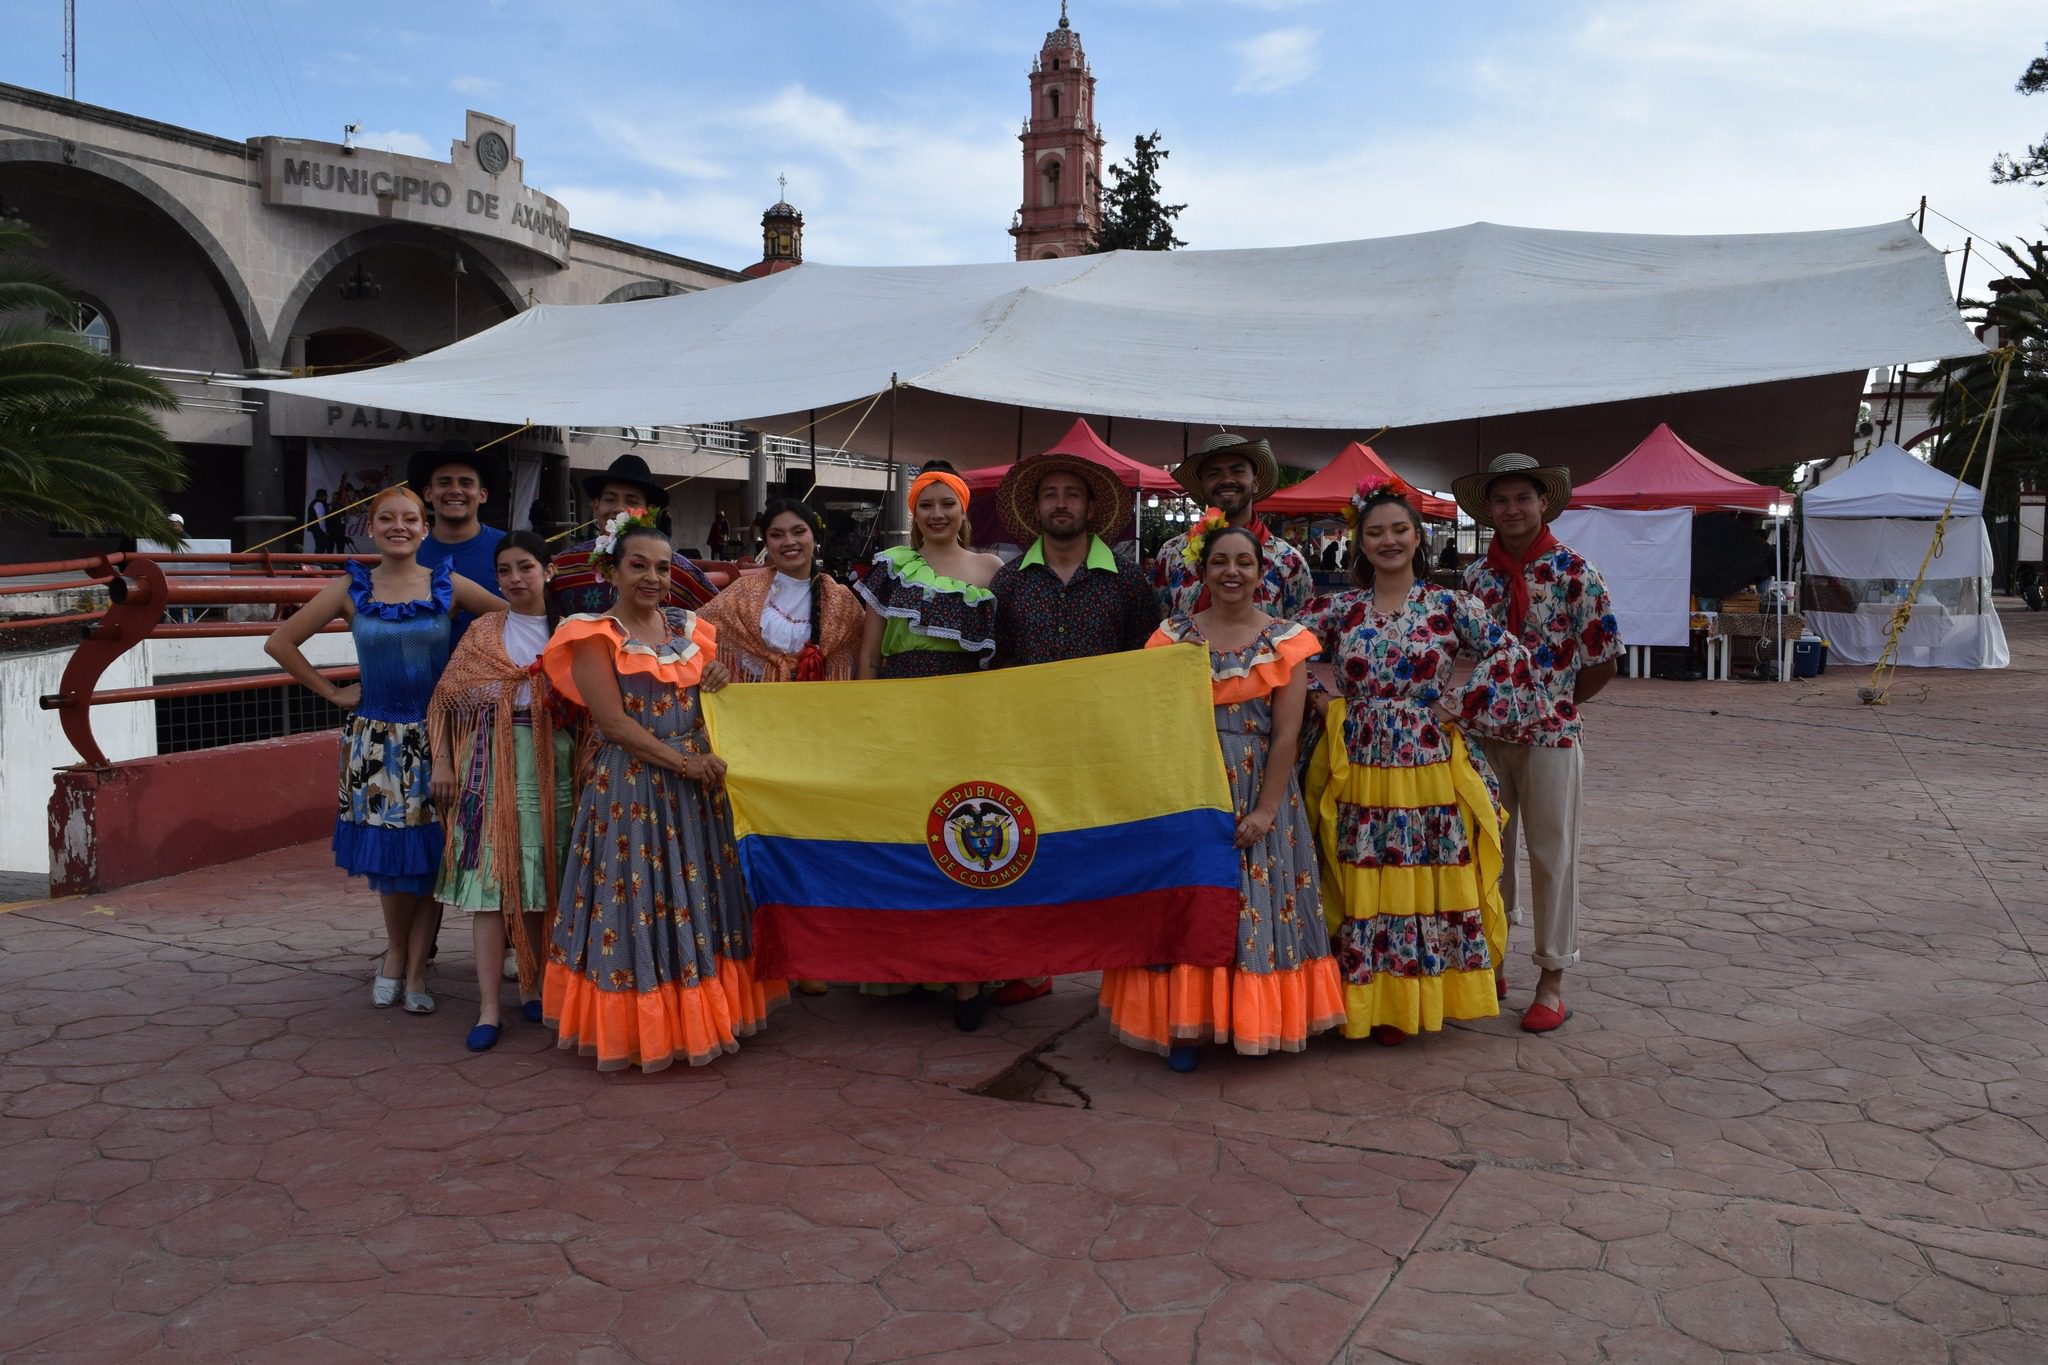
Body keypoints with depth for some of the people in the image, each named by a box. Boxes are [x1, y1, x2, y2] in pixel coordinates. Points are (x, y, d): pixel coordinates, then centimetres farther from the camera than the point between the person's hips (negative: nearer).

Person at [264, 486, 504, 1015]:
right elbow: (280, 643, 4)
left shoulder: (448, 586, -1)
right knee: (387, 854, 3)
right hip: (376, 740, 0)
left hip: (435, 737, 0)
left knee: (430, 855, 2)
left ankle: (414, 970, 15)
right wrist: (332, 692, 0)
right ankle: (396, 951, 28)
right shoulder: (350, 589, 0)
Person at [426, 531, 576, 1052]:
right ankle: (488, 1006, -2)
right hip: (491, 760, 0)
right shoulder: (483, 632, 8)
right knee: (490, 874, -5)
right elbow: (446, 699, 7)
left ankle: (533, 986, 21)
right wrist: (443, 761, 1)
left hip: (552, 763, 0)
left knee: (540, 876, 5)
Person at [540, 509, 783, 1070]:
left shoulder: (690, 628, 11)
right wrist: (678, 760, -16)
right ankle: (635, 1027, 11)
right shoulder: (595, 635, -5)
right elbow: (612, 719, -13)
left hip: (694, 787, 6)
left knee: (698, 898, 9)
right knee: (635, 900, -1)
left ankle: (696, 1017, 21)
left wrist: (709, 755, -4)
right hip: (627, 787, -5)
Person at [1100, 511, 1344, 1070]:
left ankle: (1256, 1022, 18)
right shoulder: (1174, 634, 4)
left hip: (1259, 794, 0)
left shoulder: (1286, 640, 1)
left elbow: (1286, 733, -5)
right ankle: (1184, 1025, 14)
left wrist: (1265, 810, -11)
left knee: (1258, 902, 3)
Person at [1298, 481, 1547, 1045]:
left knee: (1433, 888, 5)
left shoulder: (1448, 605, 1)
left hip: (1430, 773, -1)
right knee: (1365, 893, 5)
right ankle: (1377, 1004, 17)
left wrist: (1464, 703, -8)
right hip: (1360, 775, 1)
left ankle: (1427, 996, 20)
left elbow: (1509, 652, -3)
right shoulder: (1338, 609, 5)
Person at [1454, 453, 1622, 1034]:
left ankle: (1551, 982, 12)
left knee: (1552, 855, 3)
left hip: (1551, 732, -4)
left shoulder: (1573, 570, -6)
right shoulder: (1475, 574, 6)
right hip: (1486, 730, 4)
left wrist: (1556, 700, 3)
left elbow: (1602, 662, -3)